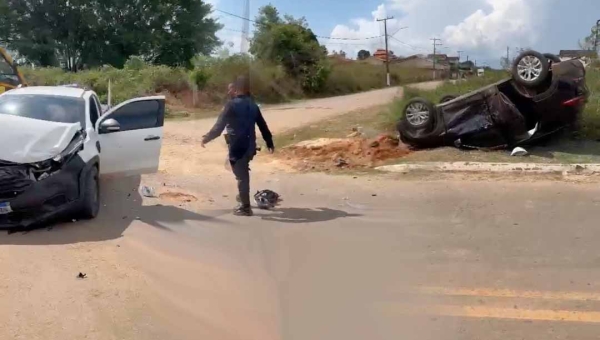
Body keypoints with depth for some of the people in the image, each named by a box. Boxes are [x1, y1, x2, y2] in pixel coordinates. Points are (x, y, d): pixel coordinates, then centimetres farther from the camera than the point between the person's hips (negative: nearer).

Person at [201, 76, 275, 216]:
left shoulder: (232, 105, -13)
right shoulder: (253, 105, 8)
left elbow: (219, 125, -14)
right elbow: (263, 126, 14)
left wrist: (206, 138, -2)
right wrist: (269, 143, 25)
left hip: (237, 147, -7)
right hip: (249, 146, 7)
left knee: (241, 176, 0)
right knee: (243, 174, 24)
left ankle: (245, 207, 6)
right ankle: (244, 202, 34)